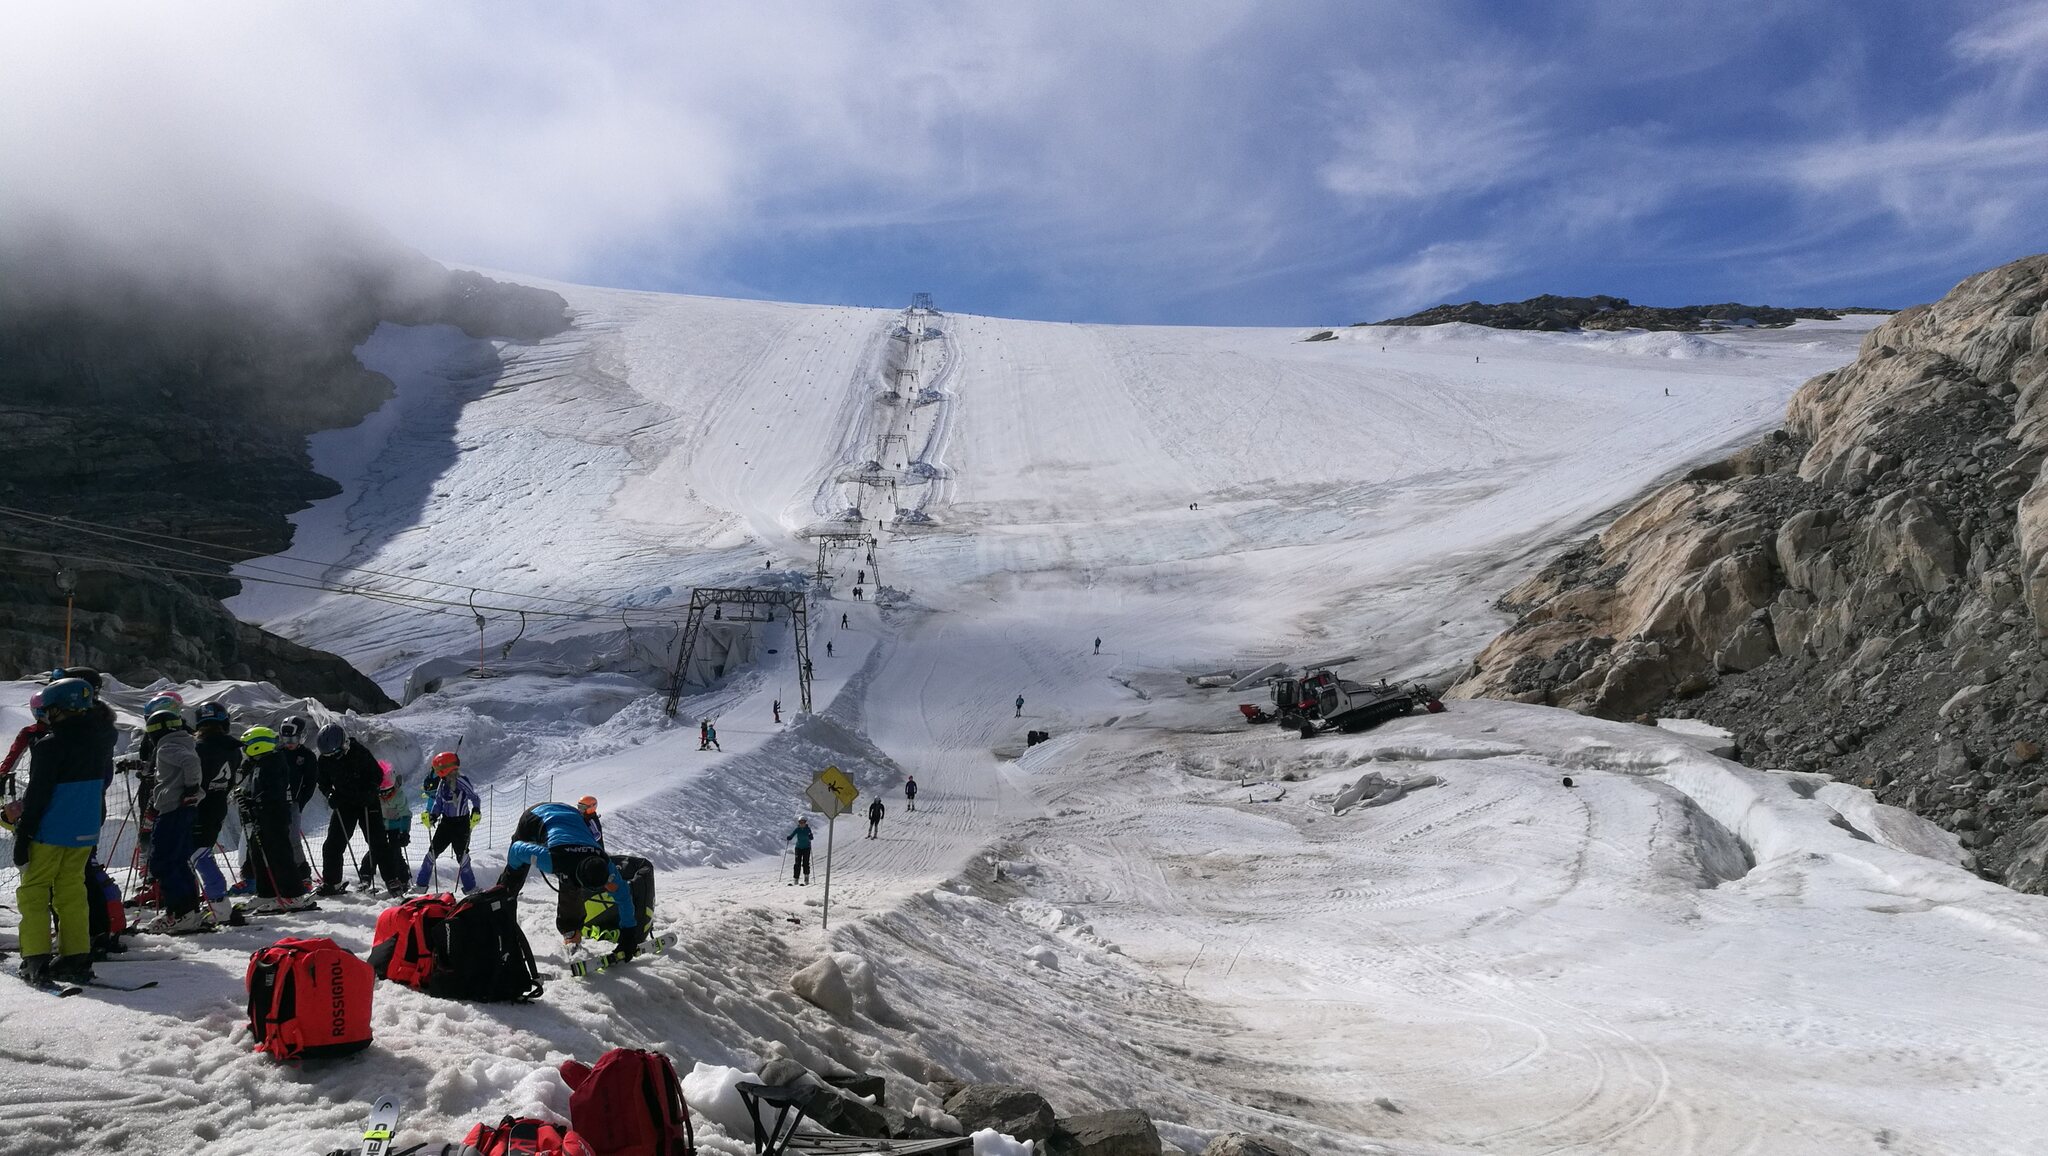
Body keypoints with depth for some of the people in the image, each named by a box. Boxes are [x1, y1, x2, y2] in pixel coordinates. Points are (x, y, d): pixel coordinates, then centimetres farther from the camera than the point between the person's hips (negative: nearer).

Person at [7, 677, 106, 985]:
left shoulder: (49, 746, -16)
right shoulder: (100, 744, 5)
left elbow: (37, 796, -15)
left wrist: (22, 836, -8)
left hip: (50, 833, -6)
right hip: (85, 834, 6)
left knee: (33, 892, 5)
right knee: (72, 892, 13)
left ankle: (37, 961, 0)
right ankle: (76, 959, 11)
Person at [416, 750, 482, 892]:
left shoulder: (462, 781, -17)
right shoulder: (442, 782, 3)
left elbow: (475, 798, -11)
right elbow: (438, 801, 12)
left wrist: (476, 812, -20)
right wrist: (433, 815, -1)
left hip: (461, 822, -6)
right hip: (446, 821, 6)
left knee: (462, 854, -2)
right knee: (433, 850, 6)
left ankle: (470, 887, 9)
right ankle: (421, 883, 16)